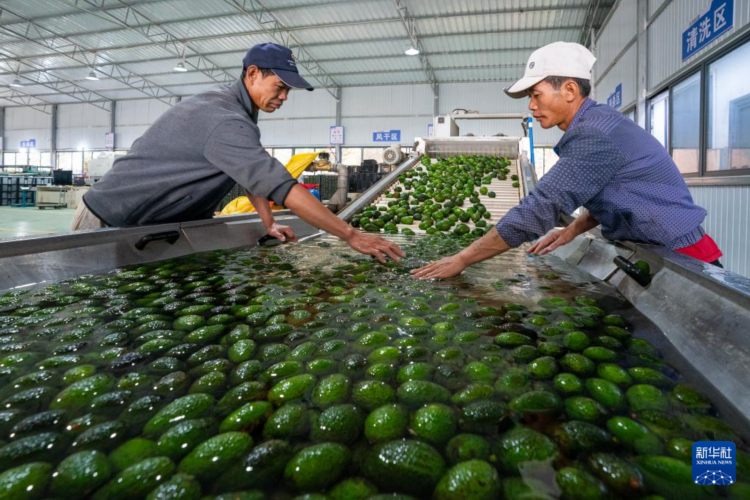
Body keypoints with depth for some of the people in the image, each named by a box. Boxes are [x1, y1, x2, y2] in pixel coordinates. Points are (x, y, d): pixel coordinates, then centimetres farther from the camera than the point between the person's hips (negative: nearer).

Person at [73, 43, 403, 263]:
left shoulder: (234, 107, 3)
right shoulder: (226, 120, -31)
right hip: (111, 224, -9)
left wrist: (268, 224, 2)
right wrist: (351, 236, -39)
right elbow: (281, 186, -39)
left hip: (147, 224, 9)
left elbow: (255, 175, 9)